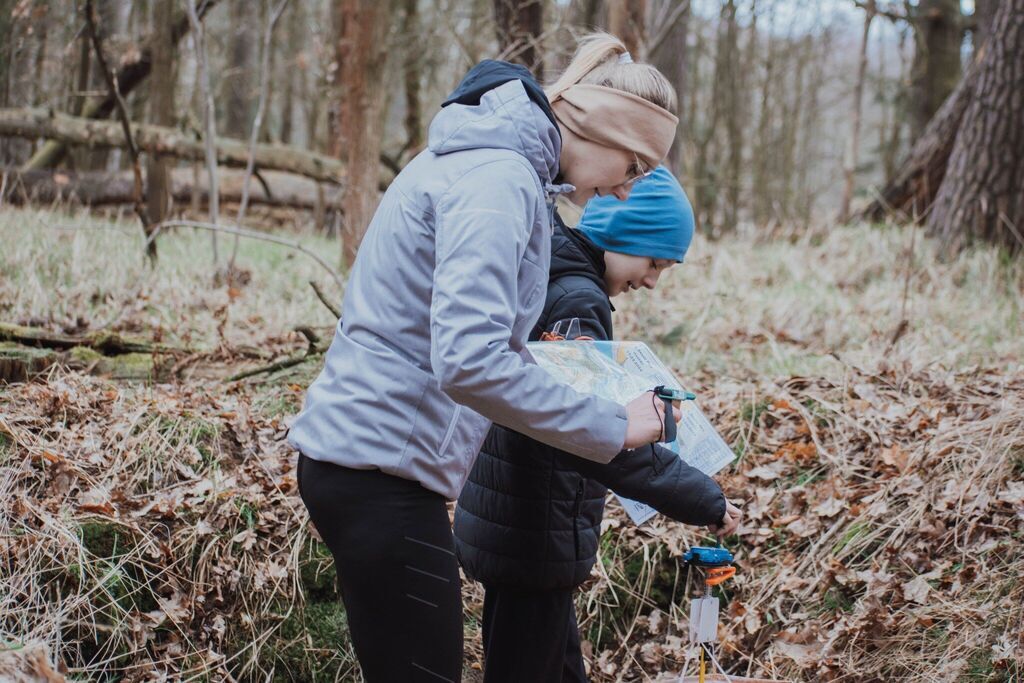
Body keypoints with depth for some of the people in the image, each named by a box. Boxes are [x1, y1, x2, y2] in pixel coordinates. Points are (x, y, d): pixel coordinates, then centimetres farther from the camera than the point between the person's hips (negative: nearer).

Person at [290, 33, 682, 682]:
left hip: (352, 451, 10)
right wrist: (610, 426, -19)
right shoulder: (499, 180, -17)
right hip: (382, 468, -10)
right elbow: (469, 361, -27)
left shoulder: (484, 159, 15)